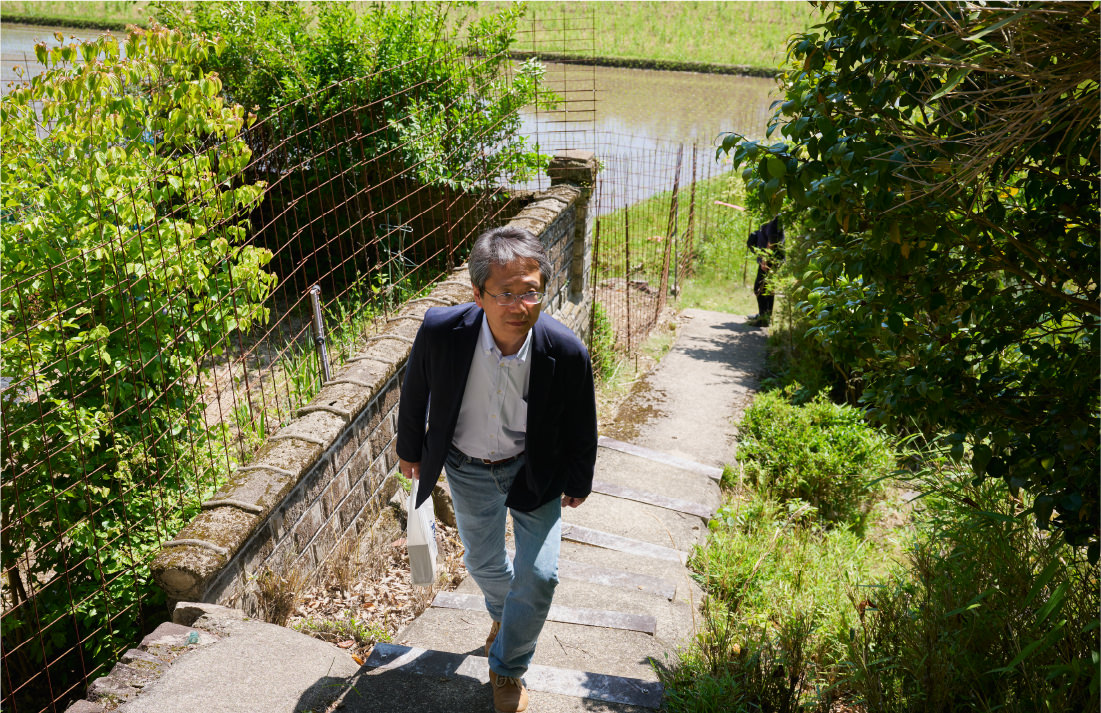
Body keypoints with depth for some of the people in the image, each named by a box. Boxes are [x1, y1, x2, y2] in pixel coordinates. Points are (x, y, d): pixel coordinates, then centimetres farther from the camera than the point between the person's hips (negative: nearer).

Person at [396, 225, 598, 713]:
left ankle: (508, 669, 28)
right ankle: (504, 612, 58)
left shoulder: (566, 352, -30)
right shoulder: (441, 331, -30)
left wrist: (579, 483, 4)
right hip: (468, 470, 2)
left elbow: (580, 428, -10)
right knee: (482, 561, 21)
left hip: (535, 470, -1)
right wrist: (410, 449, 8)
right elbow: (415, 393, -7)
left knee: (538, 575, -2)